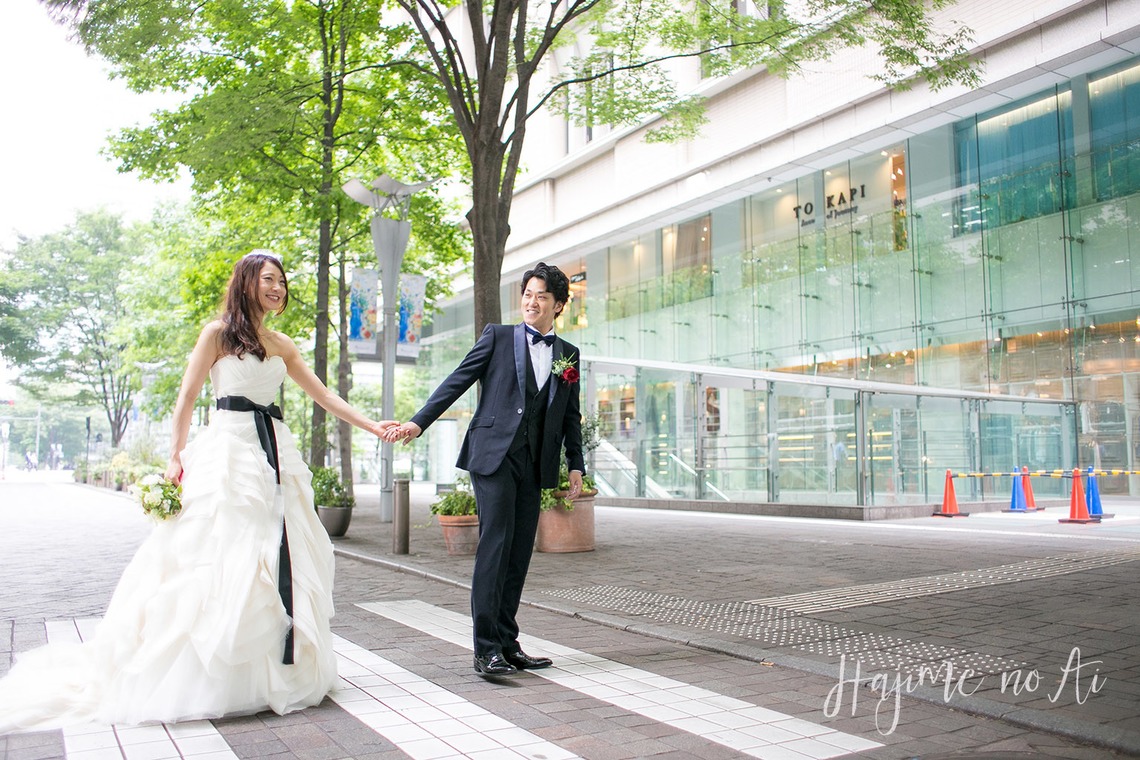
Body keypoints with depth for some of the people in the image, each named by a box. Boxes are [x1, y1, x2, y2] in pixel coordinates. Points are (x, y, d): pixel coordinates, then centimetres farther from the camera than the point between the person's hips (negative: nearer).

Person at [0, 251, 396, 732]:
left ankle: (272, 671, 9)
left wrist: (371, 425, 10)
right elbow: (187, 398, -1)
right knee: (223, 559, -7)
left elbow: (322, 394, 16)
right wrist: (176, 458, -9)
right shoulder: (218, 333, 2)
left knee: (278, 557, 2)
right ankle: (205, 679, 1)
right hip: (228, 451, -5)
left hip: (275, 454, 6)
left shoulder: (282, 345, 16)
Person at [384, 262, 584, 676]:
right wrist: (418, 422, -9)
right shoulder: (498, 336, 7)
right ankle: (486, 647, -7)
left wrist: (576, 464, 14)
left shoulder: (568, 354, 17)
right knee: (495, 545, -11)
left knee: (519, 553, 5)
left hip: (535, 463, 4)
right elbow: (457, 382, 1)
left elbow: (571, 415, 21)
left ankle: (507, 642, 14)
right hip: (494, 453, -4)